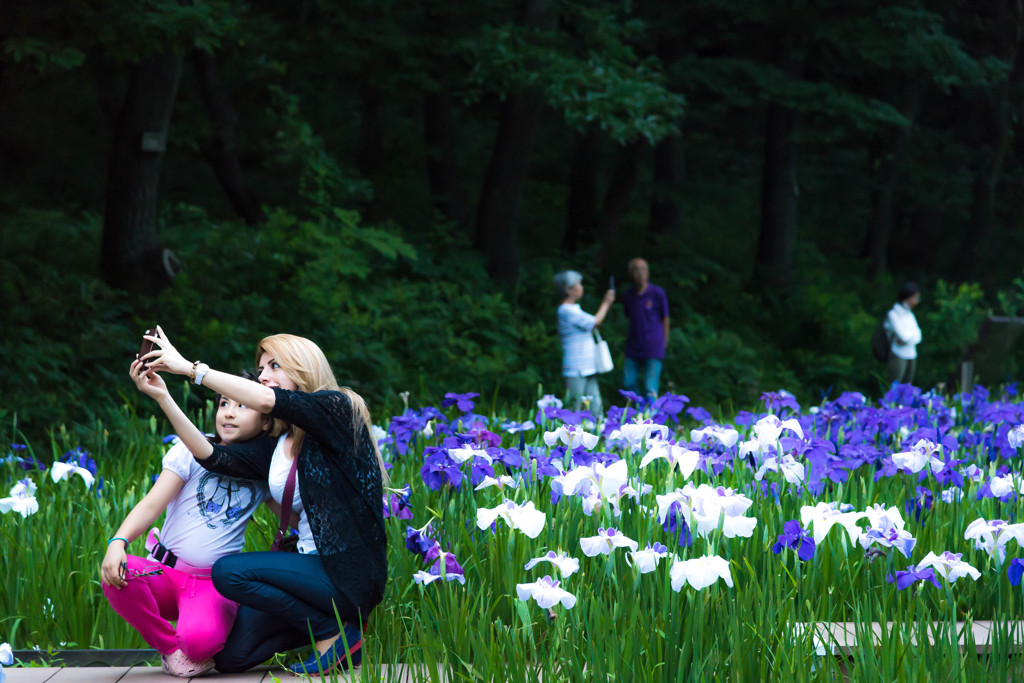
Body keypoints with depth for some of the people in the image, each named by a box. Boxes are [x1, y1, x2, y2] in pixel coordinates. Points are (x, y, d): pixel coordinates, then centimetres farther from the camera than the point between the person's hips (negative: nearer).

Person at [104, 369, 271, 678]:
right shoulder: (192, 450, 1)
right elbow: (153, 503, -8)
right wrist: (118, 541, -28)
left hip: (215, 583, -1)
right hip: (165, 571, 1)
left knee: (199, 639, -36)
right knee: (115, 575, -33)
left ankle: (194, 652, 6)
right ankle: (171, 651, -8)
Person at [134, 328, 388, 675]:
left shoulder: (339, 408, -7)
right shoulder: (277, 447, 14)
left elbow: (267, 400, -22)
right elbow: (212, 456, 4)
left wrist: (190, 368, -18)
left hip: (350, 576, -8)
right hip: (314, 567, 8)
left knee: (229, 571, -22)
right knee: (230, 657, -1)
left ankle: (333, 631, -8)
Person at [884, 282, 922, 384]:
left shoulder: (909, 314, 13)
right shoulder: (893, 314, -9)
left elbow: (918, 337, 4)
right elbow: (903, 335, -17)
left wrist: (905, 340, -14)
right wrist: (914, 333, 2)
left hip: (911, 356, 7)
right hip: (899, 356, -7)